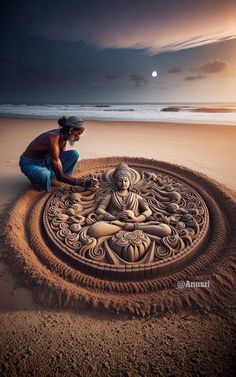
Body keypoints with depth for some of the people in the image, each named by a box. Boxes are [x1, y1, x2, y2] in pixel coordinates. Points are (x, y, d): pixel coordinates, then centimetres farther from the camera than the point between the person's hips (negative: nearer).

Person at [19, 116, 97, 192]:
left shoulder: (63, 135, -10)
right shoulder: (53, 140, -34)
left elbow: (62, 157, 6)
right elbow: (60, 176, -33)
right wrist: (85, 183, -31)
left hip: (45, 160, 8)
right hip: (29, 163, -7)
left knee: (74, 154, -7)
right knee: (44, 175, -42)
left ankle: (52, 178, -8)